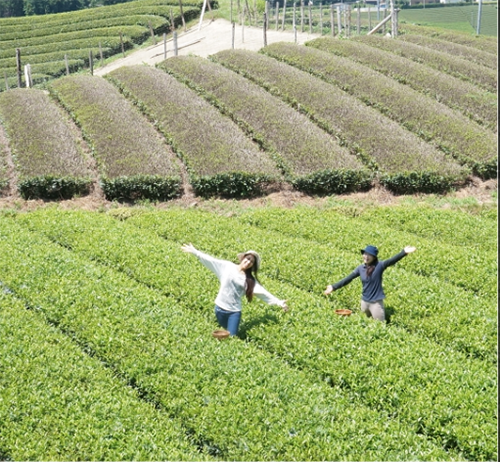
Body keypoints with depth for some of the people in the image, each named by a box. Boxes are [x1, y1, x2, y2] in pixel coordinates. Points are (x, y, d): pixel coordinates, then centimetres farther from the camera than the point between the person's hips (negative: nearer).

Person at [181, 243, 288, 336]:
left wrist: (278, 302, -15)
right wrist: (195, 252, -10)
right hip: (220, 307, 0)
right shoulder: (227, 266, -2)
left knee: (231, 336, -2)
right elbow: (211, 261, -5)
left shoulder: (250, 280, 0)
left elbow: (263, 292, -6)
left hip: (234, 311, 0)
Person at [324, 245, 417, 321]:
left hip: (376, 302, -5)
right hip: (364, 301, 5)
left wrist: (404, 252, -45)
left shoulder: (379, 266, -15)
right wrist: (334, 287, 2)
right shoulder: (360, 268, -2)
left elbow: (392, 261, -29)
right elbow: (348, 279, 4)